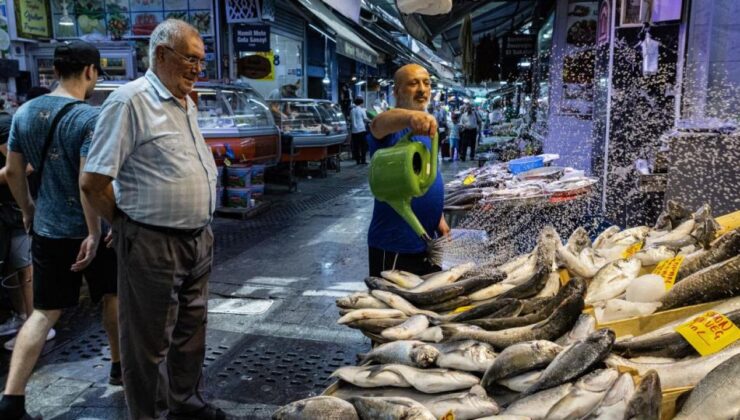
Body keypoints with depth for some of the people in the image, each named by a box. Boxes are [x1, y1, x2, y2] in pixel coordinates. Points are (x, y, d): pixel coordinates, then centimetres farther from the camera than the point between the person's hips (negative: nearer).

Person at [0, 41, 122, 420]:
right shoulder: (89, 117, -17)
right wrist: (94, 234, -21)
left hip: (46, 229, 5)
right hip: (86, 230, -5)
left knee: (44, 312, 10)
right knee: (112, 295, 19)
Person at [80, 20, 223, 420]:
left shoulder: (187, 103, 11)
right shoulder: (130, 100, -15)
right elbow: (92, 183, -16)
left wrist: (201, 227, 15)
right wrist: (128, 226, -4)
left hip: (199, 240, 8)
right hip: (153, 245, -8)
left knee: (190, 331, 21)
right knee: (149, 342, 7)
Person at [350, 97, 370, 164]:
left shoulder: (352, 110, 6)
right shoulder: (362, 110, -5)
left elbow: (350, 118, 11)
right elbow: (365, 119, -5)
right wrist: (370, 120, 11)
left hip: (354, 130, 4)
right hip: (362, 129, -4)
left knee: (356, 146, 5)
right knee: (363, 145, 2)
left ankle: (358, 160, 7)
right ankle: (363, 160, -1)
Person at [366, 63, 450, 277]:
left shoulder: (427, 127, 11)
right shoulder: (393, 128, -15)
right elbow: (378, 123, -41)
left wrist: (439, 218, 16)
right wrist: (410, 116, -62)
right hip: (394, 245, -8)